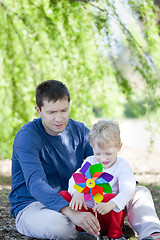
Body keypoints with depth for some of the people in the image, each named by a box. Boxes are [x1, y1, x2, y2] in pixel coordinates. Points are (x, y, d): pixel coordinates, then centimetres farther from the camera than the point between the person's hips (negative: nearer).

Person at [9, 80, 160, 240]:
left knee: (140, 192, -6)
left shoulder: (79, 130, 3)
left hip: (73, 201, 6)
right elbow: (36, 184, -31)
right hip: (32, 206, -6)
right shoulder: (27, 137, -17)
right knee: (57, 224, -43)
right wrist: (72, 214, -47)